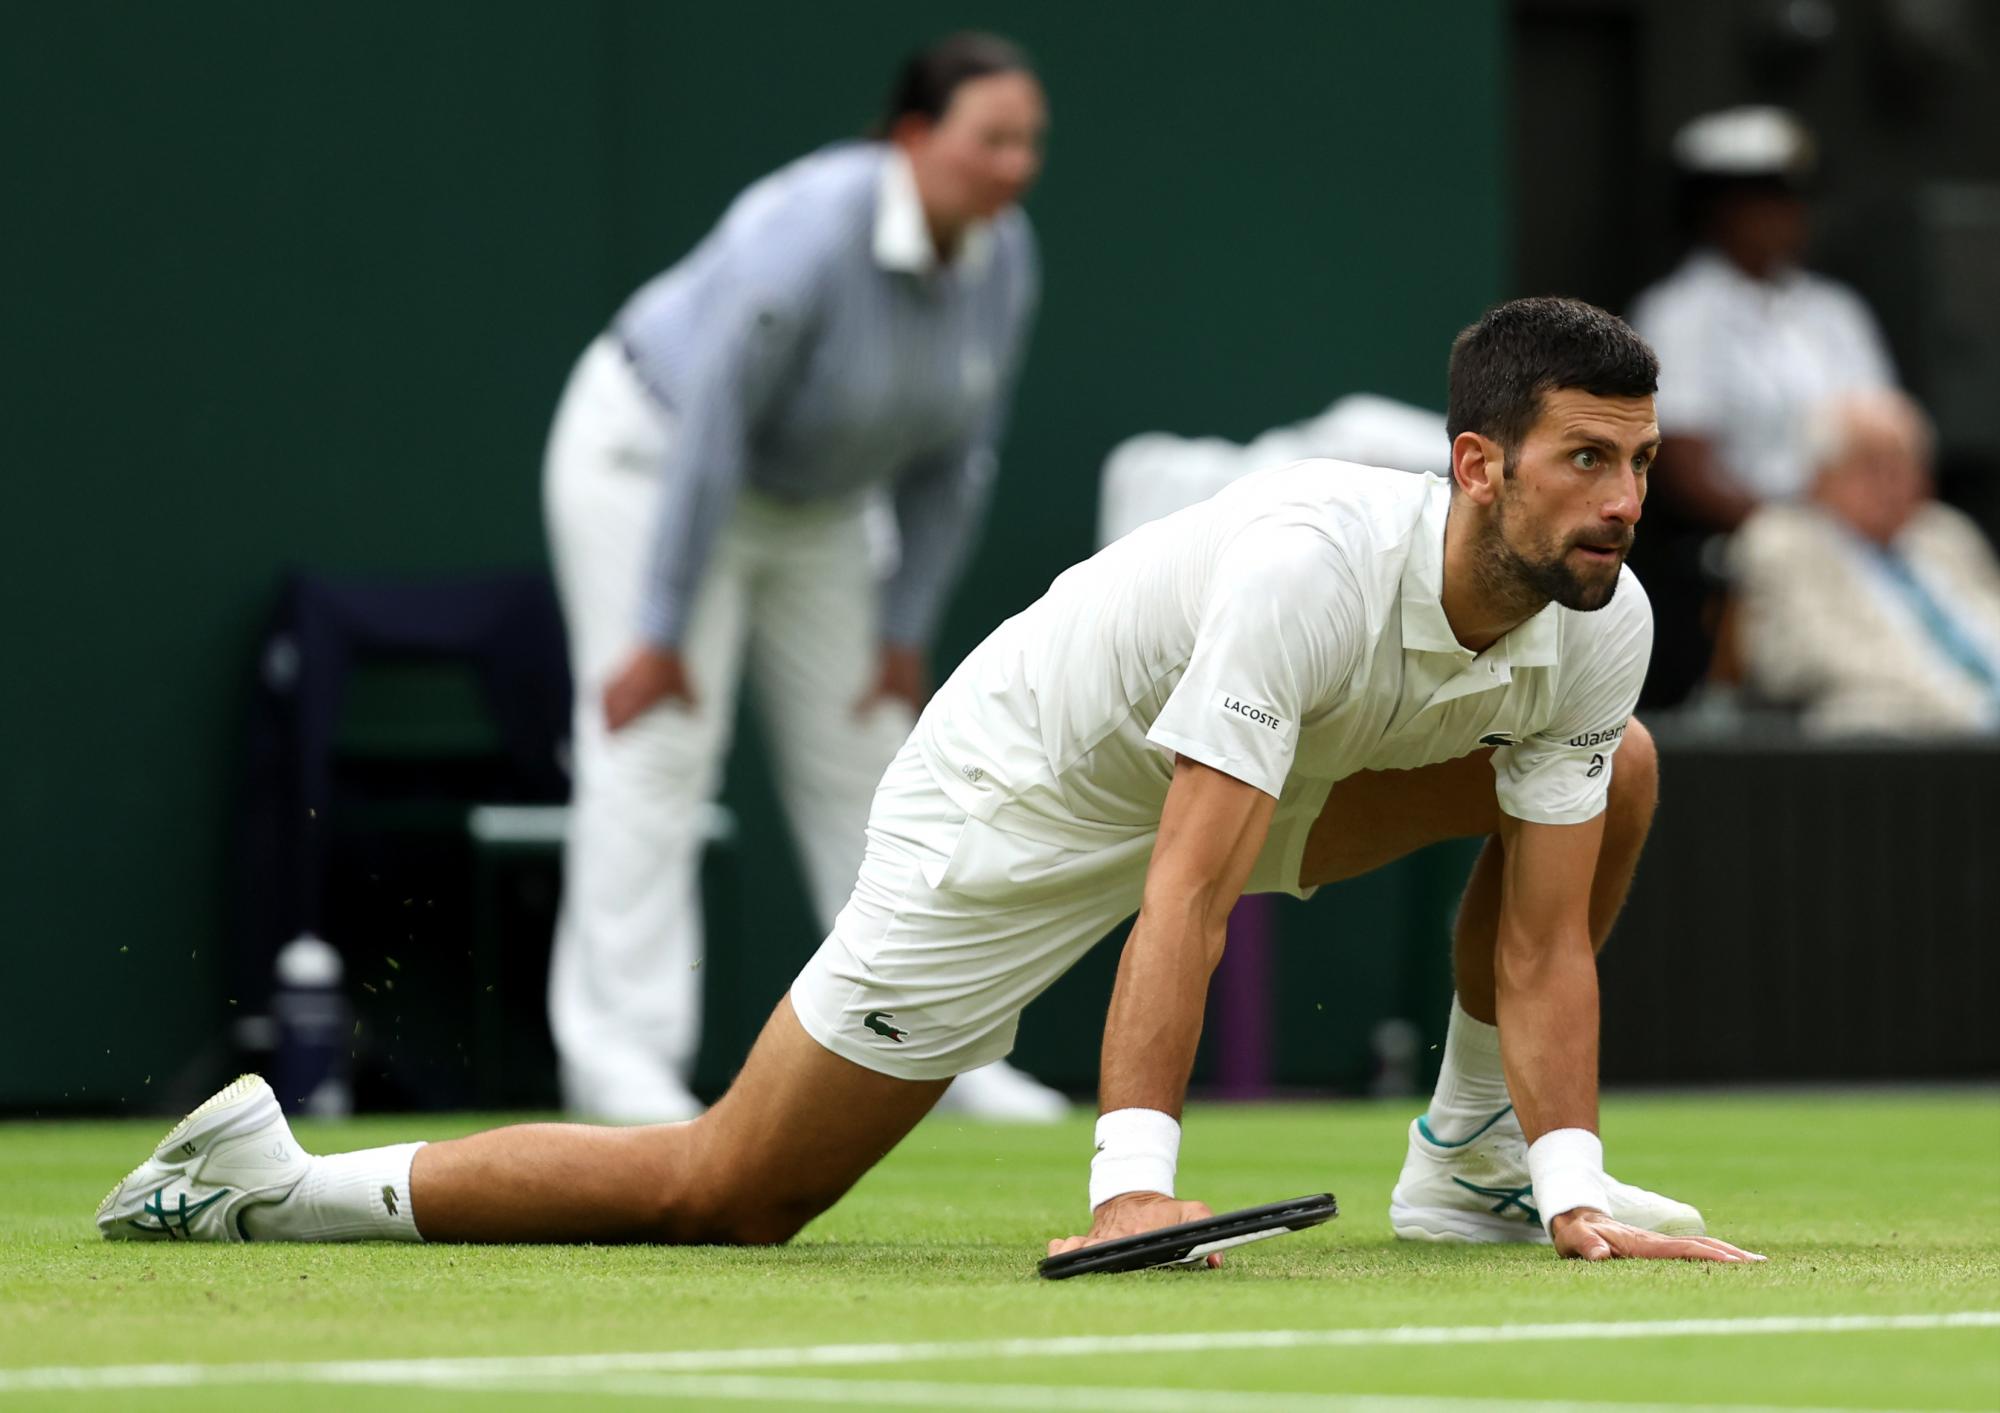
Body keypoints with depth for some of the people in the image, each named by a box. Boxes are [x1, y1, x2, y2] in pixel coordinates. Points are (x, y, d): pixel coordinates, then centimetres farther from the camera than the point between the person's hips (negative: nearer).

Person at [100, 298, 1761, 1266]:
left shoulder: (1603, 620, -16)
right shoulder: (1309, 566, -38)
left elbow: (1542, 939, -12)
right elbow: (1185, 903, -41)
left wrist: (1575, 1191, -24)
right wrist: (1130, 1183, -47)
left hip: (1255, 778, 7)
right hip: (1020, 807, -7)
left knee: (1617, 774, -5)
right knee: (728, 1196, -6)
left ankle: (1481, 1161, 8)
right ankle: (270, 1180, 5)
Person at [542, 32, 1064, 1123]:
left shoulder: (1003, 261, -11)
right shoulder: (810, 236, -34)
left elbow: (952, 460, -1)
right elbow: (711, 427, -31)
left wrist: (907, 631, 0)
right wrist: (661, 633, -28)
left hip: (808, 499, 7)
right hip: (649, 460, -7)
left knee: (862, 764, 8)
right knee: (654, 753, -14)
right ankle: (618, 1055, -14)